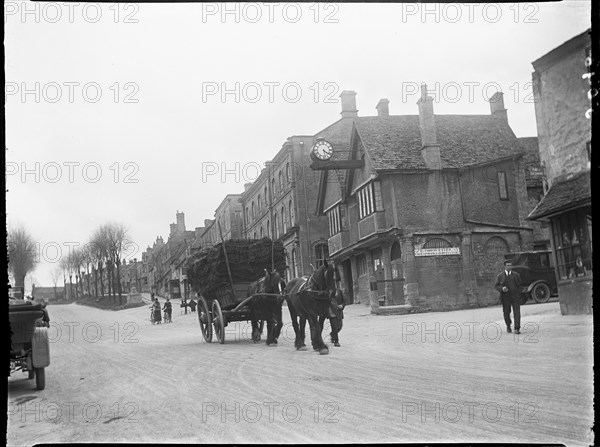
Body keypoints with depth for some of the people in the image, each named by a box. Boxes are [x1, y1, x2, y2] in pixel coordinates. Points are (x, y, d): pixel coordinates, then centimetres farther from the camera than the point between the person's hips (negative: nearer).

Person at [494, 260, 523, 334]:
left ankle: (517, 329, -7)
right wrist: (502, 288, -16)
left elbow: (519, 285, 12)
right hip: (505, 297, 0)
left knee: (517, 312, -9)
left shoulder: (516, 275, 8)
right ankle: (508, 325, 33)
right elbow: (496, 285, 4)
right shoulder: (500, 276, 3)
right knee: (506, 313, 7)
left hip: (515, 297, 0)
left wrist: (519, 295, 4)